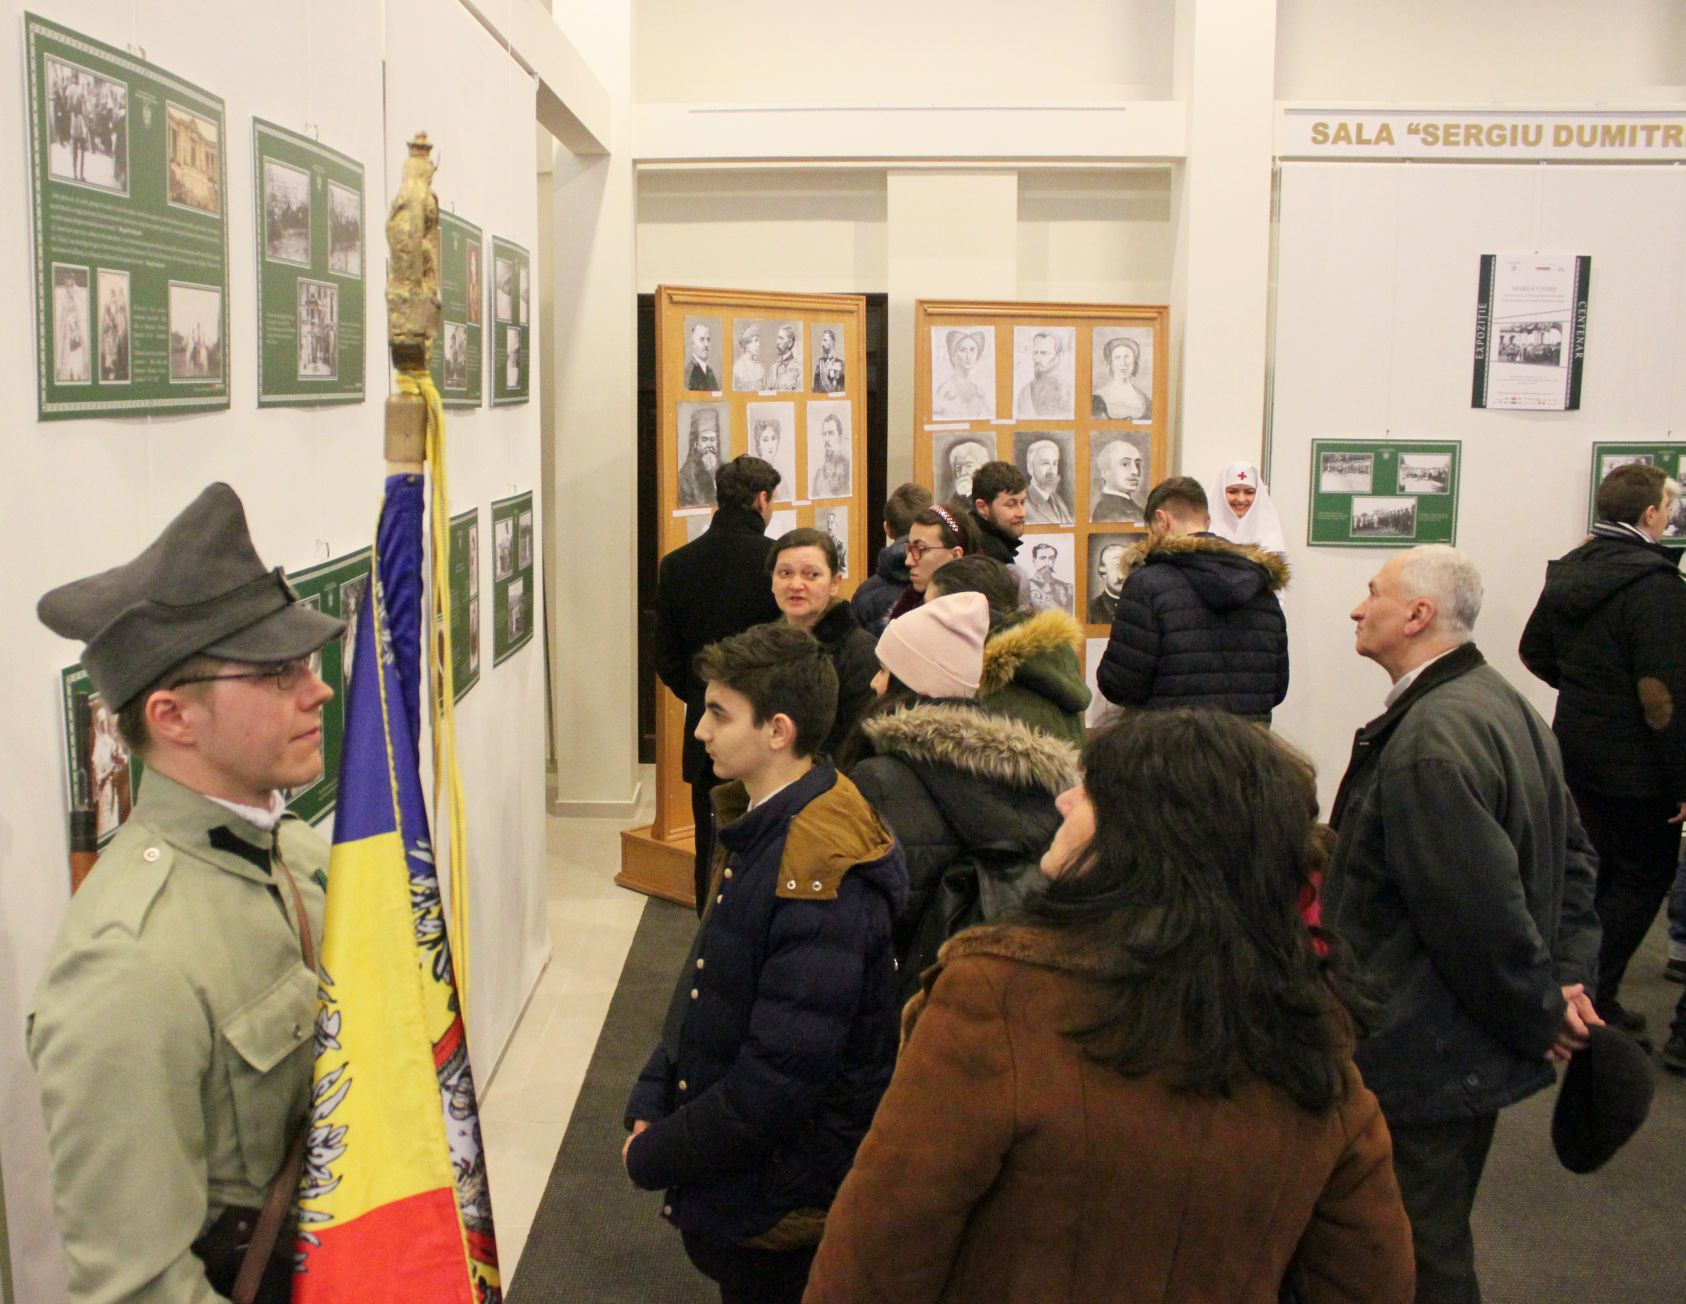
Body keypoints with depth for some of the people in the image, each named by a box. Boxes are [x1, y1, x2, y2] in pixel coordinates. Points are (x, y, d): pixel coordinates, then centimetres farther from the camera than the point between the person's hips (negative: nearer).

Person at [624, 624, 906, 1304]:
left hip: (782, 1209, -8)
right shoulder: (759, 825, 2)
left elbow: (781, 1074, -27)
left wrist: (655, 1157, -15)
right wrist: (651, 1103, 2)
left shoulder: (820, 872, -28)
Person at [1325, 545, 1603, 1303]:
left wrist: (1540, 1013, -13)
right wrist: (1568, 976, 7)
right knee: (1436, 1235, 24)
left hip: (1425, 1058, -10)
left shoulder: (1428, 742, -26)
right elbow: (1572, 853, 15)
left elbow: (1477, 909, -28)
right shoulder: (1503, 707, 9)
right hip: (1474, 1049, 10)